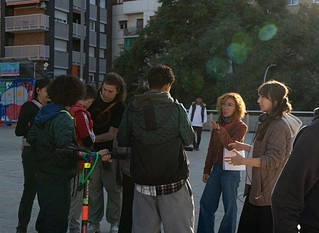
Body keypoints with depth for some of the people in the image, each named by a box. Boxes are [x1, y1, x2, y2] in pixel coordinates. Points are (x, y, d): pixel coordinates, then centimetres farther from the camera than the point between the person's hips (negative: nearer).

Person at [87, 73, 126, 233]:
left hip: (109, 151, -2)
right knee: (93, 187, 4)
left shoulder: (120, 107, -11)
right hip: (92, 150, 3)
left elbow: (111, 134, -14)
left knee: (113, 188, 3)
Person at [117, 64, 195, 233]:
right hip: (174, 181, -3)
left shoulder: (132, 109, -1)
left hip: (143, 183, 3)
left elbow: (122, 141, 6)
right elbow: (188, 139, 2)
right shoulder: (177, 109, -8)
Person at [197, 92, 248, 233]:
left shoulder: (241, 127, -7)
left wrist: (220, 130, -35)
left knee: (230, 206, 4)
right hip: (216, 168, 6)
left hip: (231, 170, -5)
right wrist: (207, 170, 14)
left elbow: (232, 146, -23)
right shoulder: (217, 124, 7)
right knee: (206, 203, 8)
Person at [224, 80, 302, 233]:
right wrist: (245, 147, 9)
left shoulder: (279, 126, -20)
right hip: (258, 186, 10)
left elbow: (273, 159, -24)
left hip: (268, 190, -10)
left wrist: (243, 161, -23)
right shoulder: (269, 121, 14)